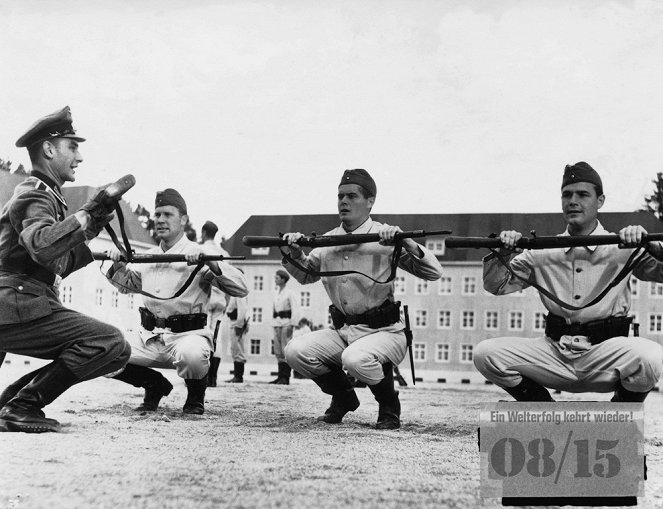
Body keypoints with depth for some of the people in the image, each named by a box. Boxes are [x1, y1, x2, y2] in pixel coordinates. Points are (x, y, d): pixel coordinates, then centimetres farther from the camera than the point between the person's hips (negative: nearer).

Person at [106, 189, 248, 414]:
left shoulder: (198, 254, -3)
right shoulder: (149, 256, 15)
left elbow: (241, 289, -12)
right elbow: (128, 284, 31)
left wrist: (210, 263, -25)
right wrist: (118, 265, 9)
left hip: (188, 334, -6)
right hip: (150, 336, 6)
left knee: (191, 355, -40)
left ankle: (196, 396, -3)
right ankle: (155, 385, 13)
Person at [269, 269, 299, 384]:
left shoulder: (290, 293, -5)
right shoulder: (276, 294, 17)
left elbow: (295, 309, -10)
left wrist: (291, 325, -17)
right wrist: (274, 325, 16)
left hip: (286, 322, -8)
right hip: (277, 323, 8)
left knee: (286, 350, -11)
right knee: (278, 351, 5)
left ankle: (286, 378, -11)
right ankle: (280, 376, 8)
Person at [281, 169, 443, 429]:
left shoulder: (385, 237, -7)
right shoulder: (328, 240, 9)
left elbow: (434, 272, -13)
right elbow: (306, 276, 25)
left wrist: (406, 244, -28)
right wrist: (293, 255, 4)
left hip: (383, 331, -5)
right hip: (342, 331, 6)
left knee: (354, 359, -35)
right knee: (295, 351, -15)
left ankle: (389, 406, -3)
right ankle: (343, 397, 12)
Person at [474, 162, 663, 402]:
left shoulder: (622, 249, 3)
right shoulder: (542, 251, 11)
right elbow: (496, 286, 12)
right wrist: (501, 255, -7)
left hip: (604, 352, -3)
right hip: (554, 353, 3)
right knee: (486, 353, -17)